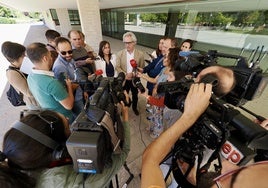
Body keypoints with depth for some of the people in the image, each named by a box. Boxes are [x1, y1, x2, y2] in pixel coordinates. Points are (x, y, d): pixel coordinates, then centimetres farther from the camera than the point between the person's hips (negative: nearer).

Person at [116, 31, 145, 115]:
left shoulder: (140, 54, -11)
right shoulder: (120, 53, -8)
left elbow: (142, 68, -10)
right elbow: (117, 67, -7)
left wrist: (133, 74, -24)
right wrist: (125, 74, -22)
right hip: (124, 80, 1)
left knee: (135, 95, 20)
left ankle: (134, 108, 47)